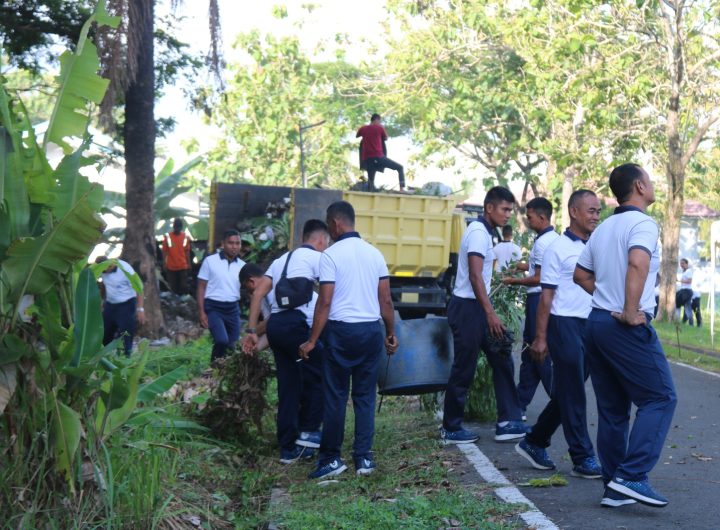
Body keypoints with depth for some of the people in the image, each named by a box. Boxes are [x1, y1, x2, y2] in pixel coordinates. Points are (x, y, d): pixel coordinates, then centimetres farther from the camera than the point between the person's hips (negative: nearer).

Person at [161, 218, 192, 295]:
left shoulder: (186, 237, 1)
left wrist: (188, 264, 7)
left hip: (183, 266, 1)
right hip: (171, 267, -1)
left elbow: (187, 252, 7)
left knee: (183, 286, 3)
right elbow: (164, 252, -1)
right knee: (172, 287, 4)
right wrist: (164, 264, -3)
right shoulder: (167, 236, -5)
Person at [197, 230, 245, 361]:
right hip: (213, 307, -4)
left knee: (232, 345, 6)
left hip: (233, 309, 4)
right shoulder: (210, 261, -3)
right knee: (222, 341, -21)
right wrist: (201, 312, -8)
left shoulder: (242, 266, 6)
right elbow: (201, 287, -1)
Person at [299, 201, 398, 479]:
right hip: (371, 330, 4)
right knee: (365, 395, 9)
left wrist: (312, 340, -7)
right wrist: (391, 333, 18)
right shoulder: (374, 253, 7)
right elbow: (386, 300, 7)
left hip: (342, 330, -4)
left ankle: (331, 458, 9)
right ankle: (364, 457, 10)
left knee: (335, 396, 4)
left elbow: (324, 302, -11)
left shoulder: (331, 255, -7)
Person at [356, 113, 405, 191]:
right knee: (400, 168, 6)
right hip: (378, 157, -4)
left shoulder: (363, 128, 13)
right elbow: (386, 138, 21)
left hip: (368, 159, 4)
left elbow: (356, 136, 34)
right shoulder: (380, 128, 4)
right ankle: (402, 188, -11)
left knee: (370, 181, 14)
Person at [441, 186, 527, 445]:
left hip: (476, 308, 10)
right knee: (464, 370, -2)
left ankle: (508, 422, 10)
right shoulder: (478, 232, -15)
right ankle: (450, 429, 9)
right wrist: (490, 313, -27)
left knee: (502, 360, 8)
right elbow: (475, 276, -24)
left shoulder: (484, 232, 15)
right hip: (467, 307, -10)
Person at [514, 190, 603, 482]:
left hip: (589, 326, 7)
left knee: (566, 393, 12)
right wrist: (540, 338, -10)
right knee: (572, 395, -1)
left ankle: (535, 443, 25)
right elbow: (546, 296, -7)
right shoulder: (558, 248, -6)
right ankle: (582, 458, 6)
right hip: (565, 324, -7)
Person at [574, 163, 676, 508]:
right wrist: (630, 312, -24)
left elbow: (580, 274, 24)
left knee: (611, 407, 11)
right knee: (660, 397, -2)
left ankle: (614, 485, 14)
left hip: (596, 322, 8)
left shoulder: (603, 228, 16)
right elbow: (638, 263, -29)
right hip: (628, 329, -8)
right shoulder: (643, 223, -10)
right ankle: (631, 476, -9)